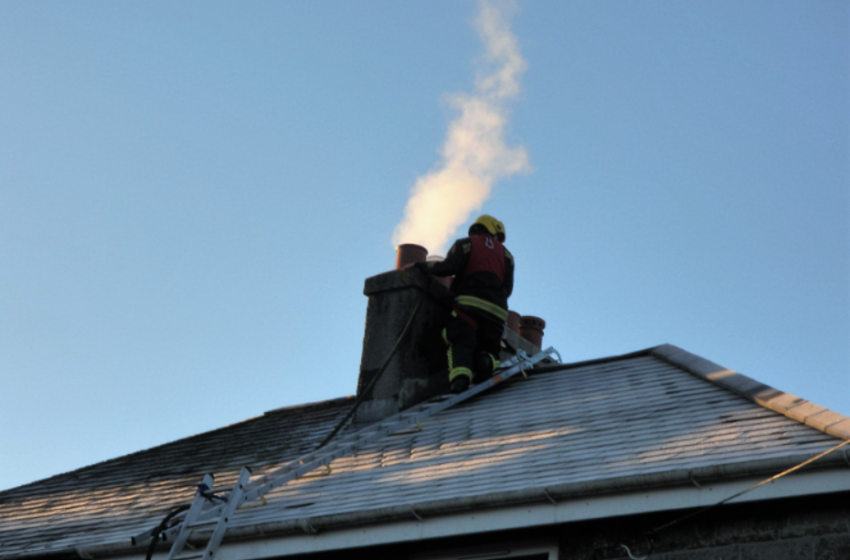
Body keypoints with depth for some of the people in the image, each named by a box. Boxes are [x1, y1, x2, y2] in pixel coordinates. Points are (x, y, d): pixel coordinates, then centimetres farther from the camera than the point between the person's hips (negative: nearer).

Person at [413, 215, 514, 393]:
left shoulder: (465, 244, 13)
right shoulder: (505, 253, 25)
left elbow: (449, 267, -6)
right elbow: (507, 289, 16)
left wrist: (422, 266, 6)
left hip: (469, 303, -3)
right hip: (496, 310, 3)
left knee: (461, 345, -12)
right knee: (487, 350, 15)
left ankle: (460, 378, -43)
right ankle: (488, 363, -22)